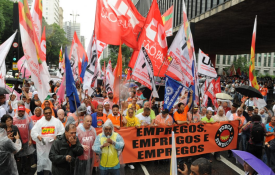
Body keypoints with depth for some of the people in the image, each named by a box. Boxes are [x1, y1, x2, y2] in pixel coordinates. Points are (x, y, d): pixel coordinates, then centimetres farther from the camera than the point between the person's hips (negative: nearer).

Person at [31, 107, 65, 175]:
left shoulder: (57, 121, 6)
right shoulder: (39, 122, 10)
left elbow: (62, 131, 2)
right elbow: (33, 132, 5)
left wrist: (57, 136, -16)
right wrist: (38, 136, -15)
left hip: (53, 145, -1)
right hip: (42, 146, 1)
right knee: (41, 161, 4)